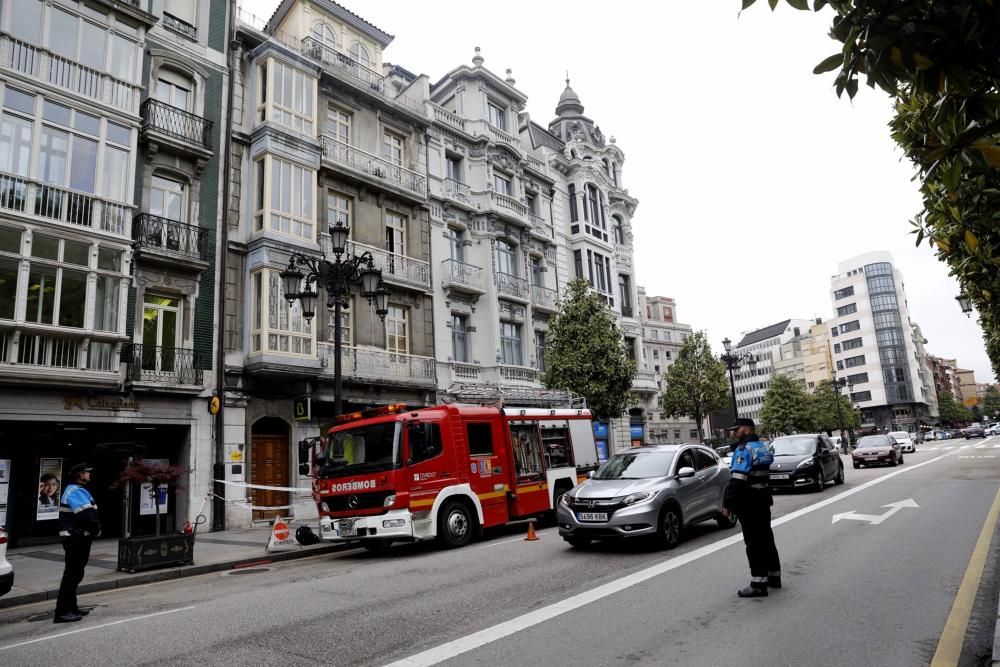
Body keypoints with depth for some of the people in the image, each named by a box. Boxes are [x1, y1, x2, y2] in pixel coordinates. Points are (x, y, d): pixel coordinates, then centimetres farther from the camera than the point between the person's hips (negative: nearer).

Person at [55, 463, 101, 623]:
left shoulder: (75, 490, 16)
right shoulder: (76, 491, -19)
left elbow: (91, 513, 16)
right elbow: (87, 515, -28)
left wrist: (95, 528, 4)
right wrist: (97, 529, -12)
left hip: (77, 539, 11)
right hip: (77, 539, -11)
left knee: (74, 573, 19)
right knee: (72, 574, -6)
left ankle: (71, 607, 29)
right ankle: (62, 612, -3)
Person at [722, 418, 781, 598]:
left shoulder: (744, 450, -18)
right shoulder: (763, 448, 11)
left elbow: (737, 480, -24)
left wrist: (727, 503, -21)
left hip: (748, 502, -9)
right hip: (763, 500, 9)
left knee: (754, 543, -5)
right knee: (766, 539, 18)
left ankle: (758, 584, -1)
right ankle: (774, 576, 29)